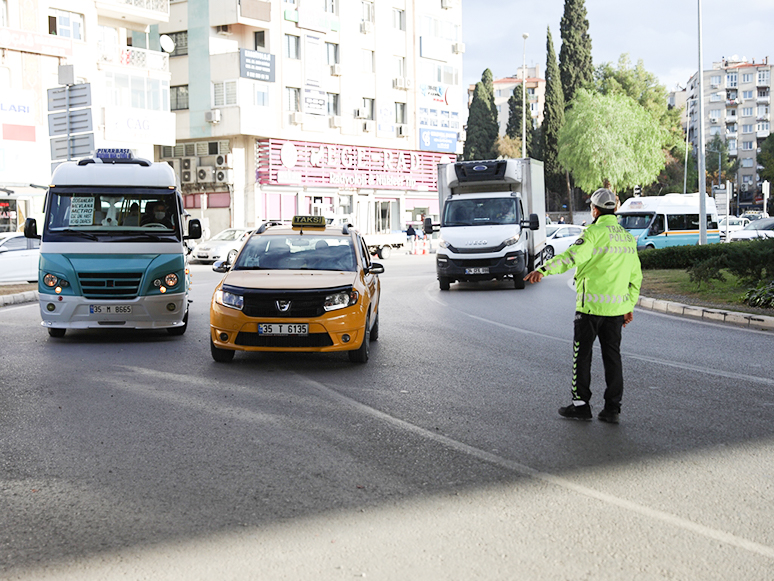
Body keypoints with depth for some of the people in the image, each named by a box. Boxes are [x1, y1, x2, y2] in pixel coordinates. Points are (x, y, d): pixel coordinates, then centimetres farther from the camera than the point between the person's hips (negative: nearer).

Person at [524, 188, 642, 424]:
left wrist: (543, 270, -38)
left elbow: (572, 256, -28)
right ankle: (612, 408, 10)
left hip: (591, 305, -6)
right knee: (612, 356, 10)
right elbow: (636, 277, 17)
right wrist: (630, 306, 23)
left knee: (582, 355, 5)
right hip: (616, 307, 6)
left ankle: (580, 404, 10)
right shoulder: (628, 238, 12)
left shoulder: (594, 233, -11)